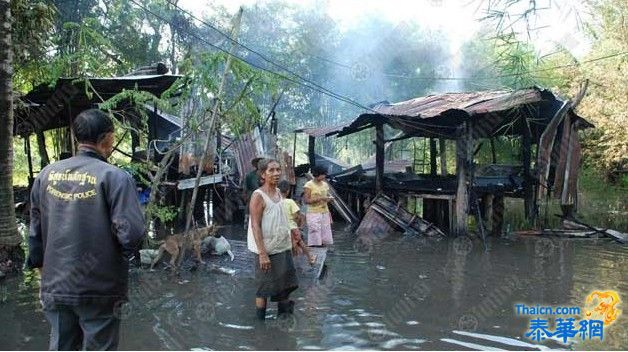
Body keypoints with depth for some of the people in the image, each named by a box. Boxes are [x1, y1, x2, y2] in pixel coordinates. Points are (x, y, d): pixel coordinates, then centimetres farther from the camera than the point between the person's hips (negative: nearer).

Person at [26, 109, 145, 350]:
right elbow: (131, 233, -21)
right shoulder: (115, 177, -15)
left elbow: (35, 230, 9)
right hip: (100, 289, -5)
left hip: (55, 286, 5)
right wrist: (125, 253, 1)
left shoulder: (47, 174, 2)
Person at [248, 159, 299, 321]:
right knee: (264, 288, 4)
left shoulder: (278, 192, 6)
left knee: (285, 284, 17)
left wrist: (289, 243, 18)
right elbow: (255, 226, -20)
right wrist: (262, 254, -24)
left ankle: (283, 312, 34)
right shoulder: (258, 196, -17)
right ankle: (261, 320, 17)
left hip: (283, 248, 8)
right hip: (267, 250, -8)